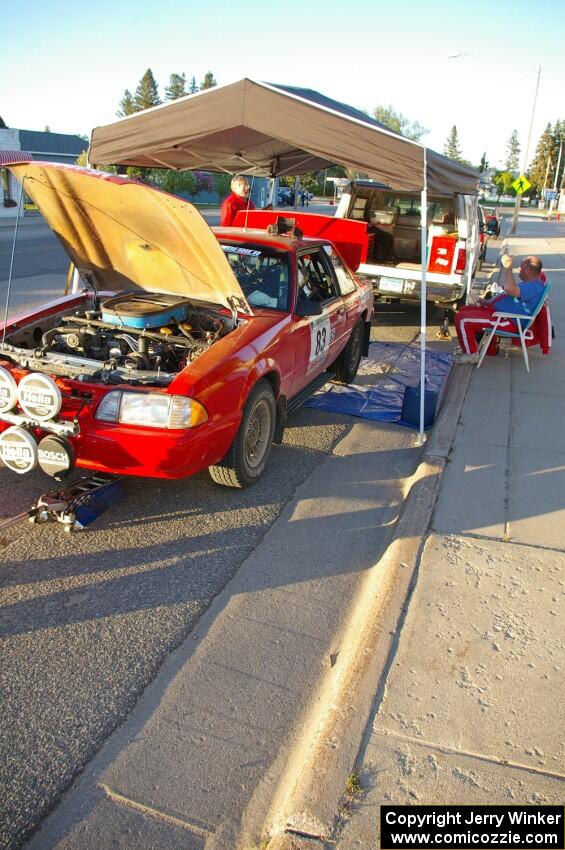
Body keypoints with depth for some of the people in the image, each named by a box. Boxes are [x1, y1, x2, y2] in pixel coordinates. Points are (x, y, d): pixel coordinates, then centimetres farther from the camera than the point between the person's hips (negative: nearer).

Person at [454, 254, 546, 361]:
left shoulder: (534, 287, -22)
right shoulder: (531, 283, 15)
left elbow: (510, 289, -39)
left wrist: (508, 266, -27)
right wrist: (488, 302, 15)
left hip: (507, 321, -12)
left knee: (461, 319, -20)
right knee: (464, 309, 17)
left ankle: (471, 354, -7)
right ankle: (469, 347, 19)